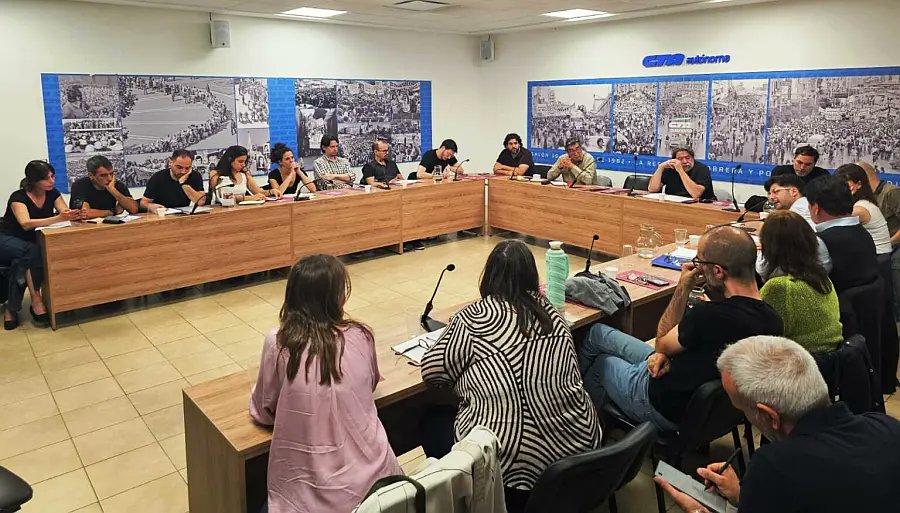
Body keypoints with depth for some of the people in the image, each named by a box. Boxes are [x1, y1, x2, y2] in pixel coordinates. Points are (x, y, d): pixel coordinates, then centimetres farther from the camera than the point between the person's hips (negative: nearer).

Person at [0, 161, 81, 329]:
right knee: (30, 252, -36)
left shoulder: (53, 194, -2)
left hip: (34, 243, 4)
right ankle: (36, 301, -32)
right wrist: (58, 218, -48)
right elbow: (26, 224, -35)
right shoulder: (18, 197, -19)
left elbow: (65, 213, -17)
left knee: (22, 262, -30)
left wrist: (74, 215, -43)